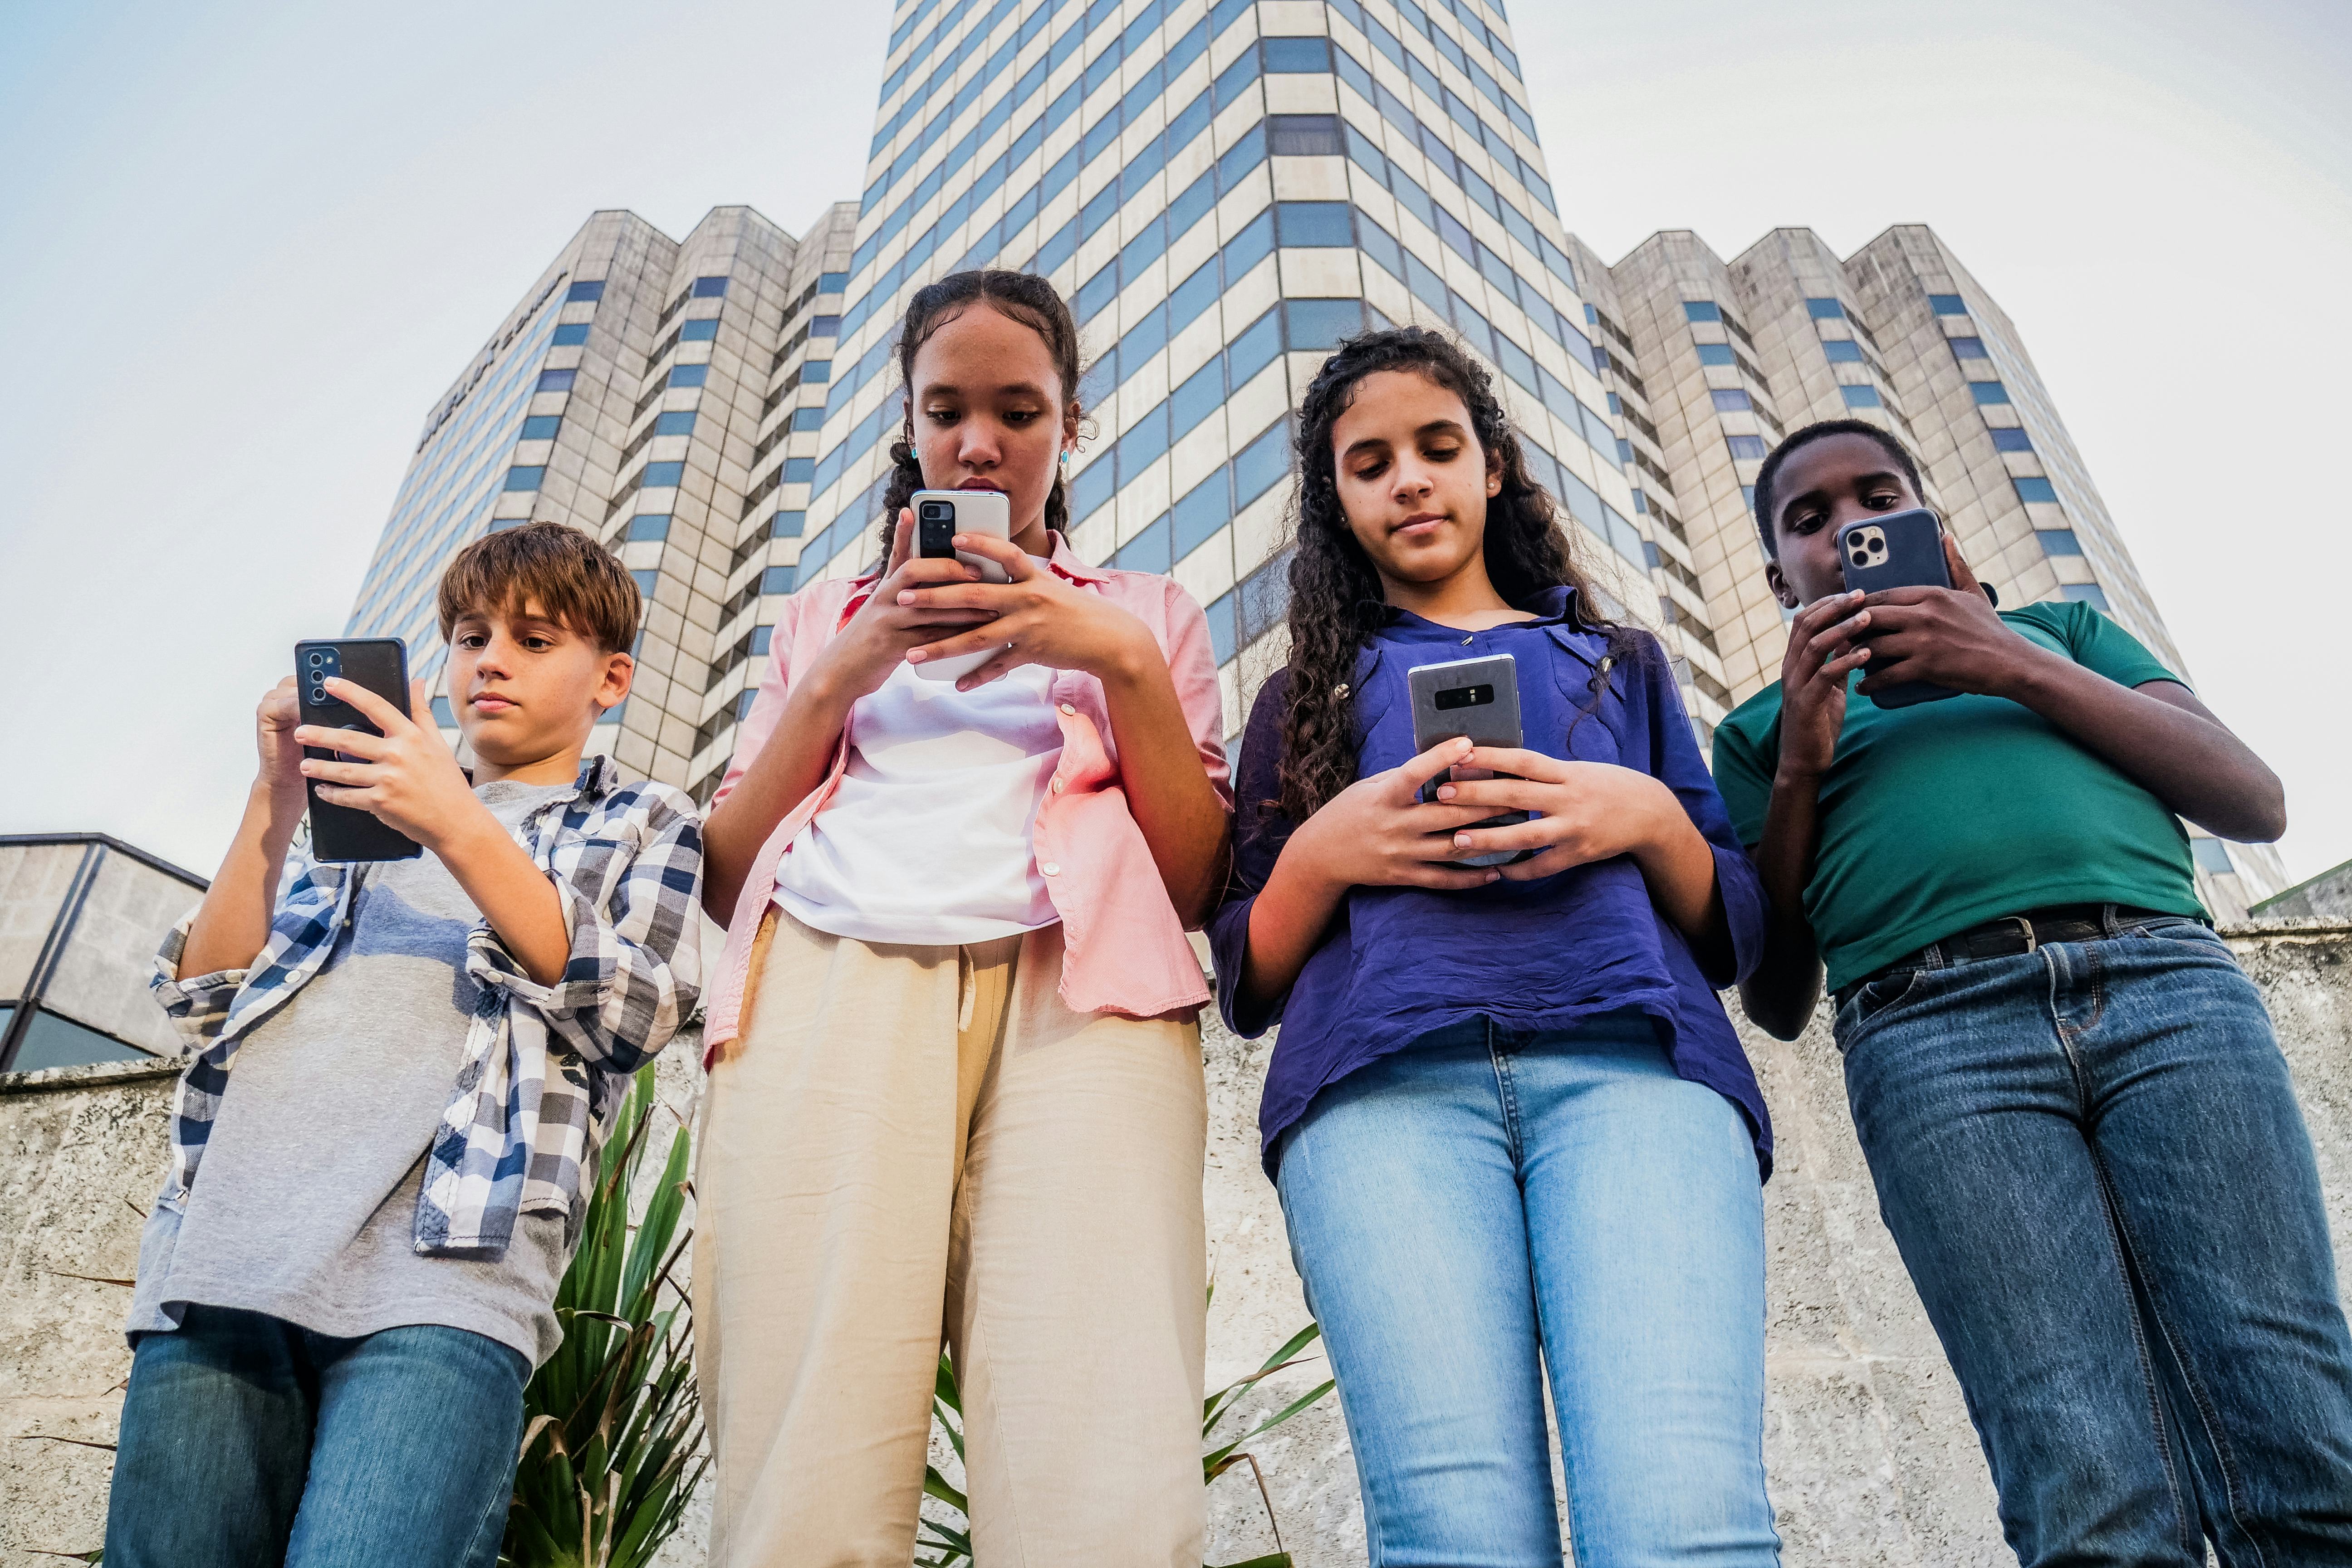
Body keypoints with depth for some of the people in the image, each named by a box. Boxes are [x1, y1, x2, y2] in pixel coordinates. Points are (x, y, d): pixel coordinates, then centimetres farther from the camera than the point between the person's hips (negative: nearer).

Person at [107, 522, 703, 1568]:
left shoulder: (642, 824, 18)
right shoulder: (371, 792, 27)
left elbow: (635, 1009, 0)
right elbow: (201, 1000, 19)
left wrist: (457, 826, -8)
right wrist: (274, 803, 5)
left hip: (443, 1269, -4)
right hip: (225, 1244, 4)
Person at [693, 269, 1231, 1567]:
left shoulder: (1145, 616, 27)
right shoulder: (824, 617, 31)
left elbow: (1198, 885, 14)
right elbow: (723, 878, 19)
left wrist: (1125, 667, 2)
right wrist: (839, 678, 7)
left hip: (1073, 990, -1)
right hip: (827, 985, 2)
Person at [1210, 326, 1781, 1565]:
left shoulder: (1618, 662, 31)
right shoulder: (1308, 695, 29)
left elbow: (1736, 932, 23)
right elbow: (1248, 984, 20)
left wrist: (1651, 820, 2)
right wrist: (1319, 854, -1)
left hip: (1628, 1049, 1)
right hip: (1387, 1074, 0)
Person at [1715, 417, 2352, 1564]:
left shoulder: (2059, 625, 31)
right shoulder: (1764, 722, 26)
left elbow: (2255, 801, 15)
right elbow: (1775, 1002, 16)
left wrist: (2019, 668, 4)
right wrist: (1799, 766, 4)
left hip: (2168, 982, 2)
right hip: (1934, 1031, -1)